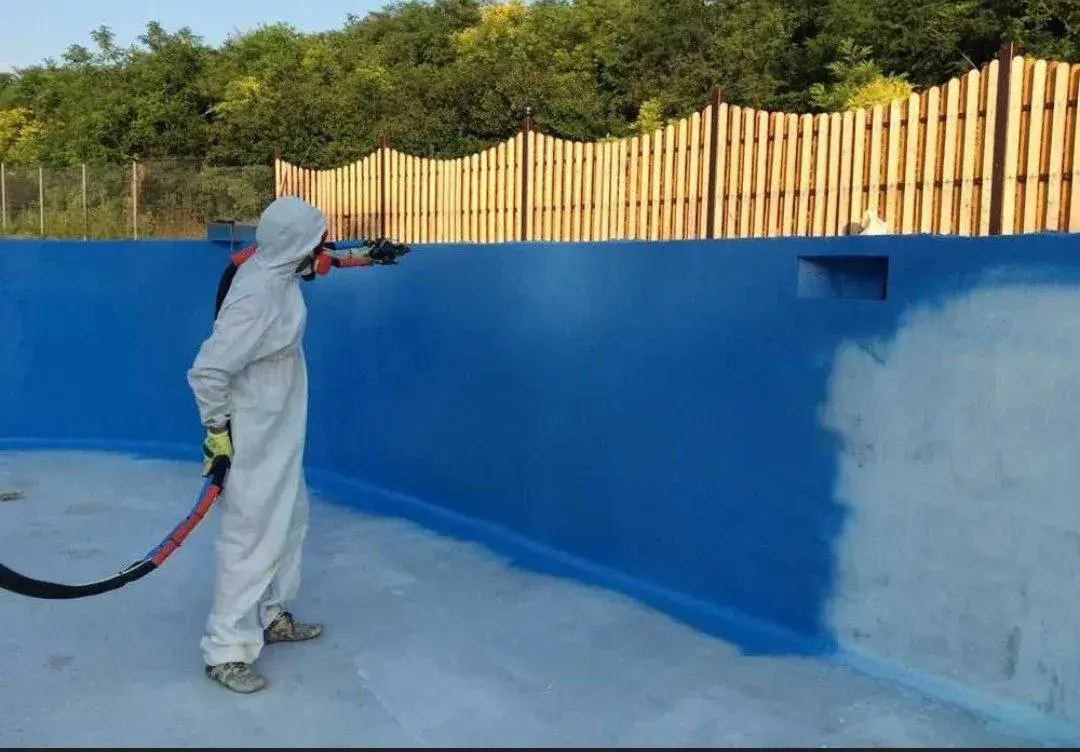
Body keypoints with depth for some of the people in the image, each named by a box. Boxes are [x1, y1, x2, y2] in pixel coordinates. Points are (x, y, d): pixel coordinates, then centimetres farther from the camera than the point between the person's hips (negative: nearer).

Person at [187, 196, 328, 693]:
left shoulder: (278, 268, -2)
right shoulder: (256, 297, -29)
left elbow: (315, 260, 24)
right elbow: (207, 371, -26)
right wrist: (217, 434, -18)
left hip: (281, 433, 10)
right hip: (251, 439, -10)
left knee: (289, 520, 19)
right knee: (252, 536, -5)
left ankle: (271, 616, 35)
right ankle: (226, 651, 7)